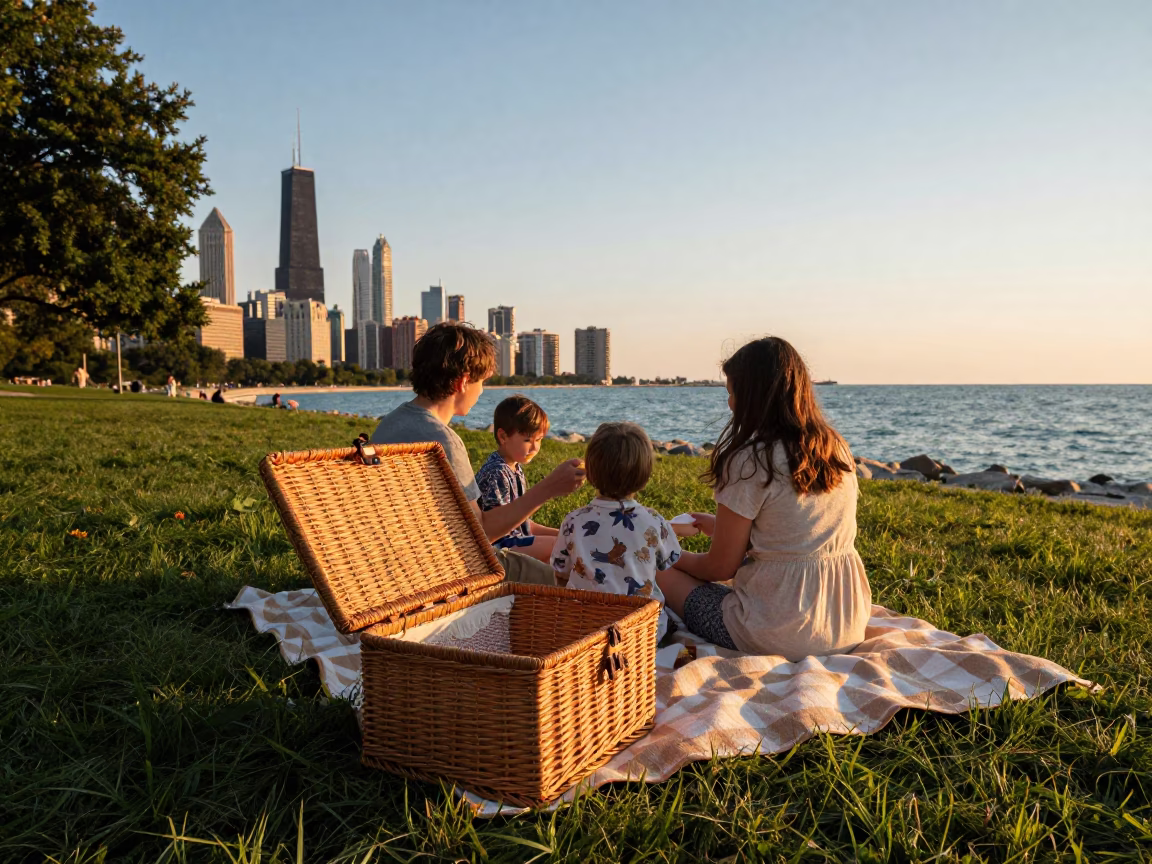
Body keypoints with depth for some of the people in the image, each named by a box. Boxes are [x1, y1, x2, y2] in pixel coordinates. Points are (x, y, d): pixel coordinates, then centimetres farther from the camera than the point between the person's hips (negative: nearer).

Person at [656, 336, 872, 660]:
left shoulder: (749, 461, -16)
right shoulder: (837, 449, 5)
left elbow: (721, 567, -7)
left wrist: (674, 557, 13)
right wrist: (720, 526, 28)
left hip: (780, 638, -7)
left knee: (662, 573, 9)